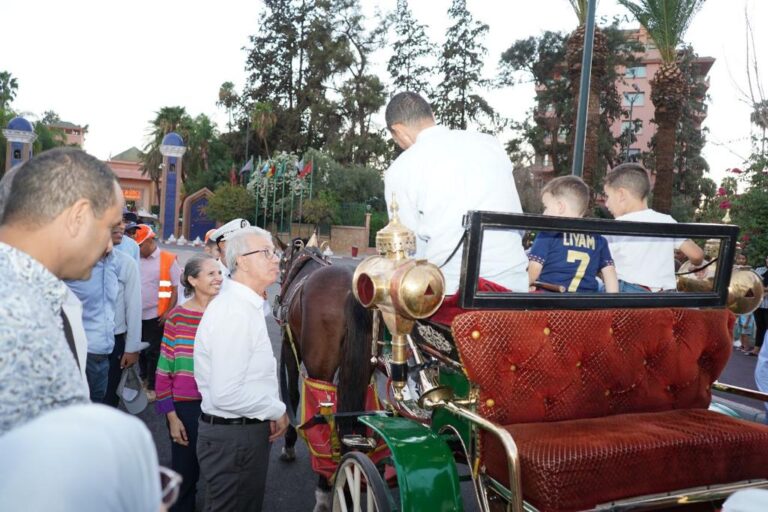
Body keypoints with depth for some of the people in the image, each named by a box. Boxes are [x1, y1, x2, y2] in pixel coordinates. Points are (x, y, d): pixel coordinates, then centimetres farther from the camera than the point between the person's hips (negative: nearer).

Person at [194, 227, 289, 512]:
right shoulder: (235, 313, -24)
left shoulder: (245, 306, 10)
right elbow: (227, 395, -29)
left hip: (246, 432, 10)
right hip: (233, 438, -10)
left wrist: (271, 411, 4)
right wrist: (277, 411, -15)